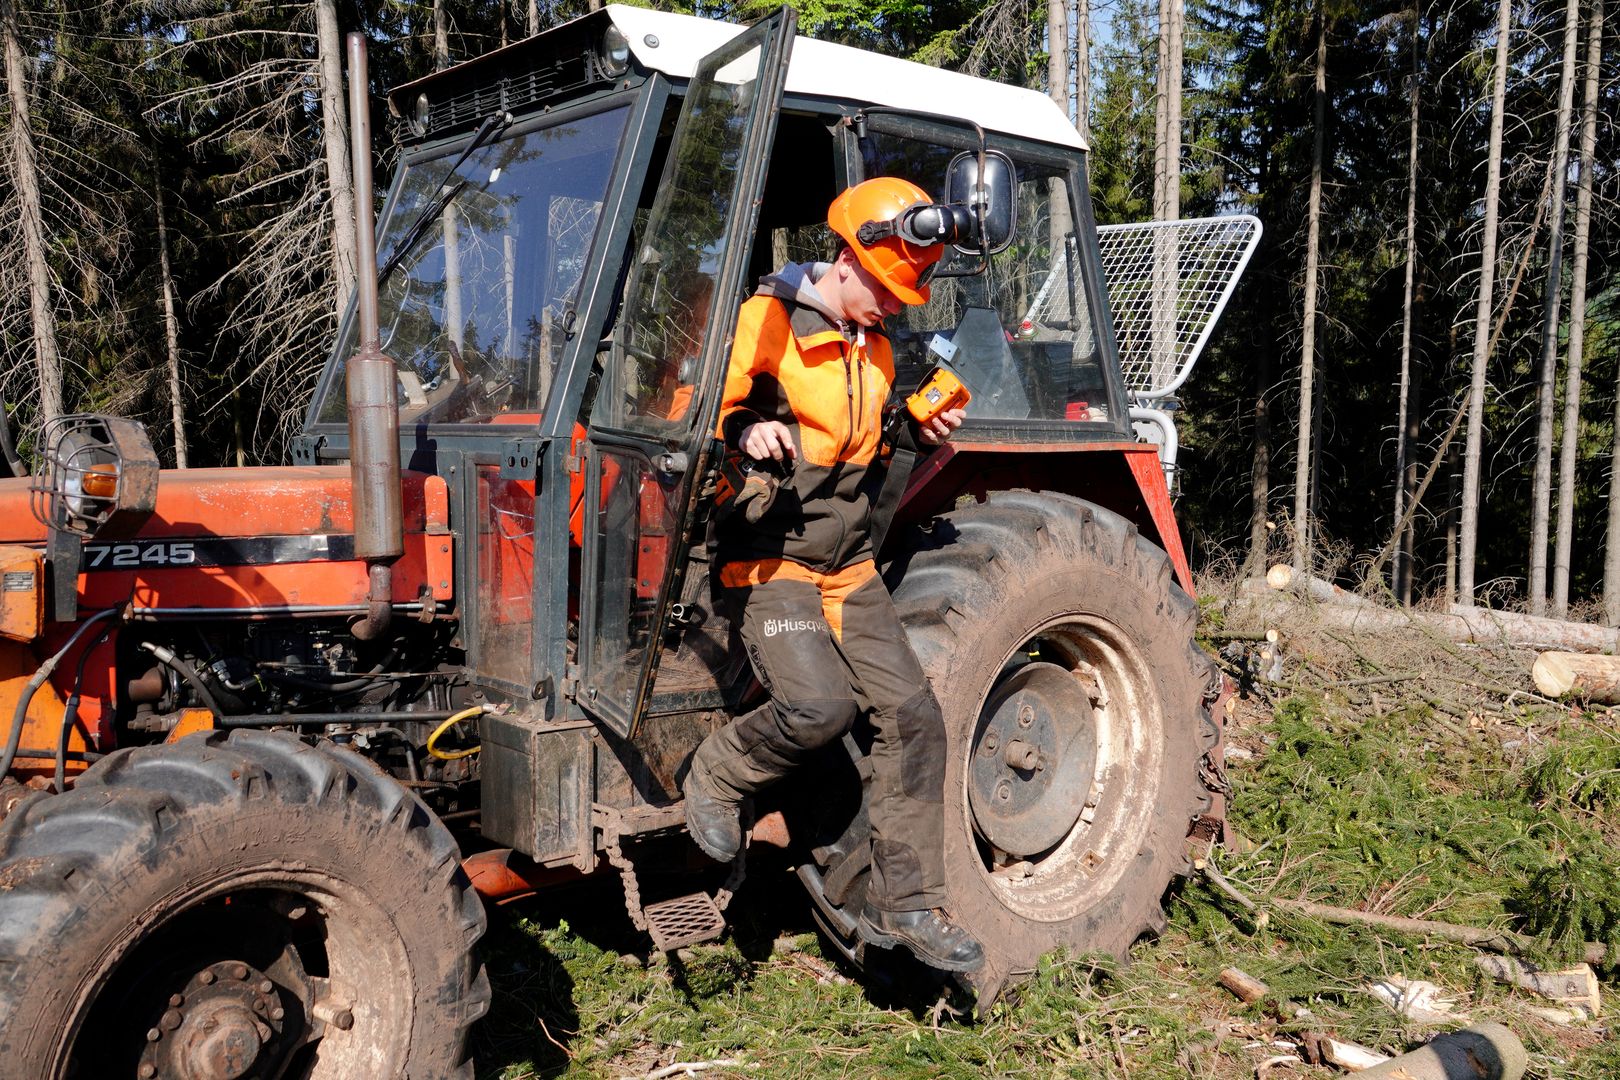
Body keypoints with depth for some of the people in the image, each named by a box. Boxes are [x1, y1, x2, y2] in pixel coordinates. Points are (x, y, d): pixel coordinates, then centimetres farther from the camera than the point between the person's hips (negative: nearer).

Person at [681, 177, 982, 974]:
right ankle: (716, 775, 4)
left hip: (848, 566, 7)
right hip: (770, 557, -7)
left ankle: (905, 906, 9)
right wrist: (743, 429, -29)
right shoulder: (765, 319, -9)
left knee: (911, 713, -2)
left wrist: (926, 430, 10)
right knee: (820, 704, -27)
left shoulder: (875, 346, 14)